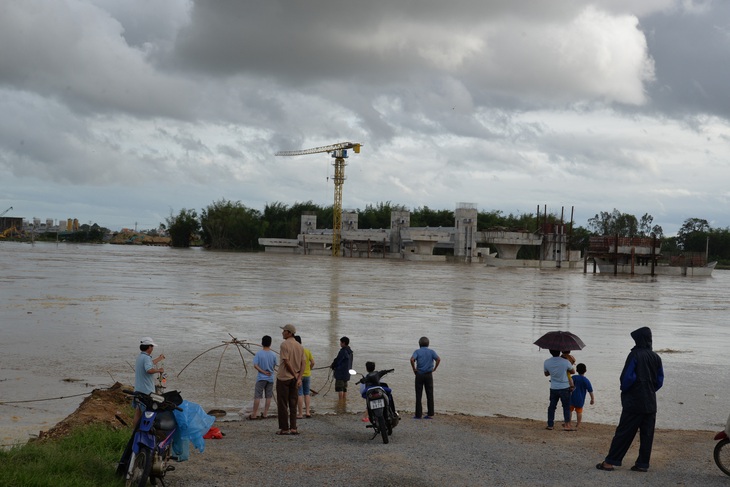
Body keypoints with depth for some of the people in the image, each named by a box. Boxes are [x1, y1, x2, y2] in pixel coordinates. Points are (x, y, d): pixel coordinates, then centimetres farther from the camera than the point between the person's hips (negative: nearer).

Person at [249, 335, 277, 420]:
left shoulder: (259, 353, -10)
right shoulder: (273, 354, -2)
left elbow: (255, 365, -16)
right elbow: (274, 366, 7)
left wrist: (263, 372, -10)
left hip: (261, 378, -3)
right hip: (270, 378, 3)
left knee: (257, 396, 1)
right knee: (268, 396, 9)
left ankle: (254, 414, 1)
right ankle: (265, 413, 11)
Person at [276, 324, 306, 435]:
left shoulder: (285, 345, -12)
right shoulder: (300, 346, 9)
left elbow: (286, 362, -18)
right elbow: (303, 364, 3)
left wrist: (295, 375, -10)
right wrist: (299, 378, -4)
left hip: (284, 377, -6)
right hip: (295, 379, 6)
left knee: (282, 404, 1)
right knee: (293, 404, 10)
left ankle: (284, 428, 1)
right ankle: (293, 428, 8)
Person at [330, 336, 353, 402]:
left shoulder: (343, 351, -19)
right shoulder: (350, 351, 9)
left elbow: (337, 360, -15)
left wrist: (332, 366, 5)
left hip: (341, 372, -9)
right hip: (347, 372, 9)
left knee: (339, 388, -4)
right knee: (344, 388, 15)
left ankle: (341, 401, -5)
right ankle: (345, 400, 17)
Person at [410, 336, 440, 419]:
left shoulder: (417, 351, 0)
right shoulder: (431, 351, 4)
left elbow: (412, 359, -19)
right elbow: (438, 359, -12)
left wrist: (414, 369, -7)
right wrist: (434, 368, -2)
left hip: (419, 374, -1)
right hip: (429, 374, 1)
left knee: (418, 395, 4)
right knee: (430, 395, 7)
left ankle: (418, 414, 4)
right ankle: (430, 414, 7)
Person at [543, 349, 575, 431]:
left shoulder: (546, 362, -7)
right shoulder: (565, 362, -15)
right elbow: (573, 372, 4)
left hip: (553, 388, 3)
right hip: (564, 388, -3)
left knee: (552, 407, 13)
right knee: (566, 407, 5)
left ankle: (550, 425, 15)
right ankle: (567, 425, 0)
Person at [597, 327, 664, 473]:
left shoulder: (635, 355, -12)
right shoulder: (656, 357, 5)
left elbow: (627, 377, -15)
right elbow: (660, 380, 9)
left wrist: (624, 390, 3)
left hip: (634, 402, -5)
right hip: (650, 403, 5)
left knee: (623, 432, -3)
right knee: (647, 434, 8)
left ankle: (610, 462, -1)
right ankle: (643, 464, 9)